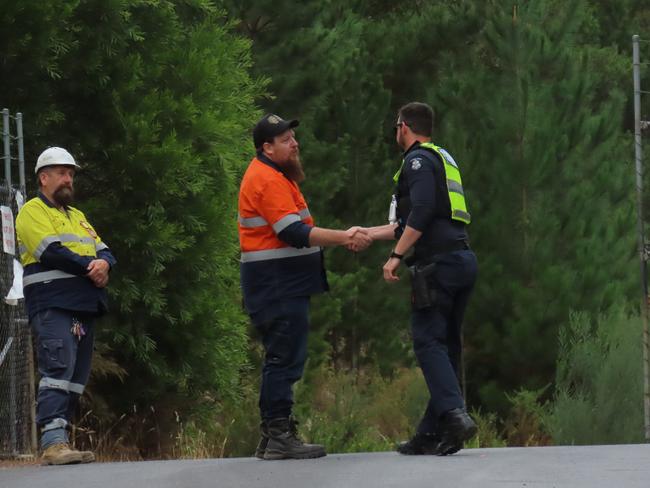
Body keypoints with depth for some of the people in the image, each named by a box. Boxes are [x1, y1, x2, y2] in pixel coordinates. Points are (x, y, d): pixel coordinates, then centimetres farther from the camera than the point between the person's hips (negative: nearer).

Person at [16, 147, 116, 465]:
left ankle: (58, 443, 5)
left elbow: (104, 250, 16)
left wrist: (104, 263, -8)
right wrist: (90, 267, -8)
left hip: (85, 307, 8)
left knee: (76, 378, 5)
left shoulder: (77, 217, 26)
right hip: (53, 306, -8)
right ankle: (53, 442, -28)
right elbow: (52, 252, -14)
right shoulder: (32, 212, 0)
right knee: (58, 371, -19)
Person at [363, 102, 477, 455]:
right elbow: (408, 224, 31)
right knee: (446, 344, 8)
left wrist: (395, 255, -17)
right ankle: (432, 433, 9)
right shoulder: (443, 159, 27)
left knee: (428, 342, -12)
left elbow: (421, 213, -19)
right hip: (463, 260, 9)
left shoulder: (419, 160, -3)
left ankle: (455, 415, -26)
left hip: (439, 263, -9)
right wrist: (366, 234, 35)